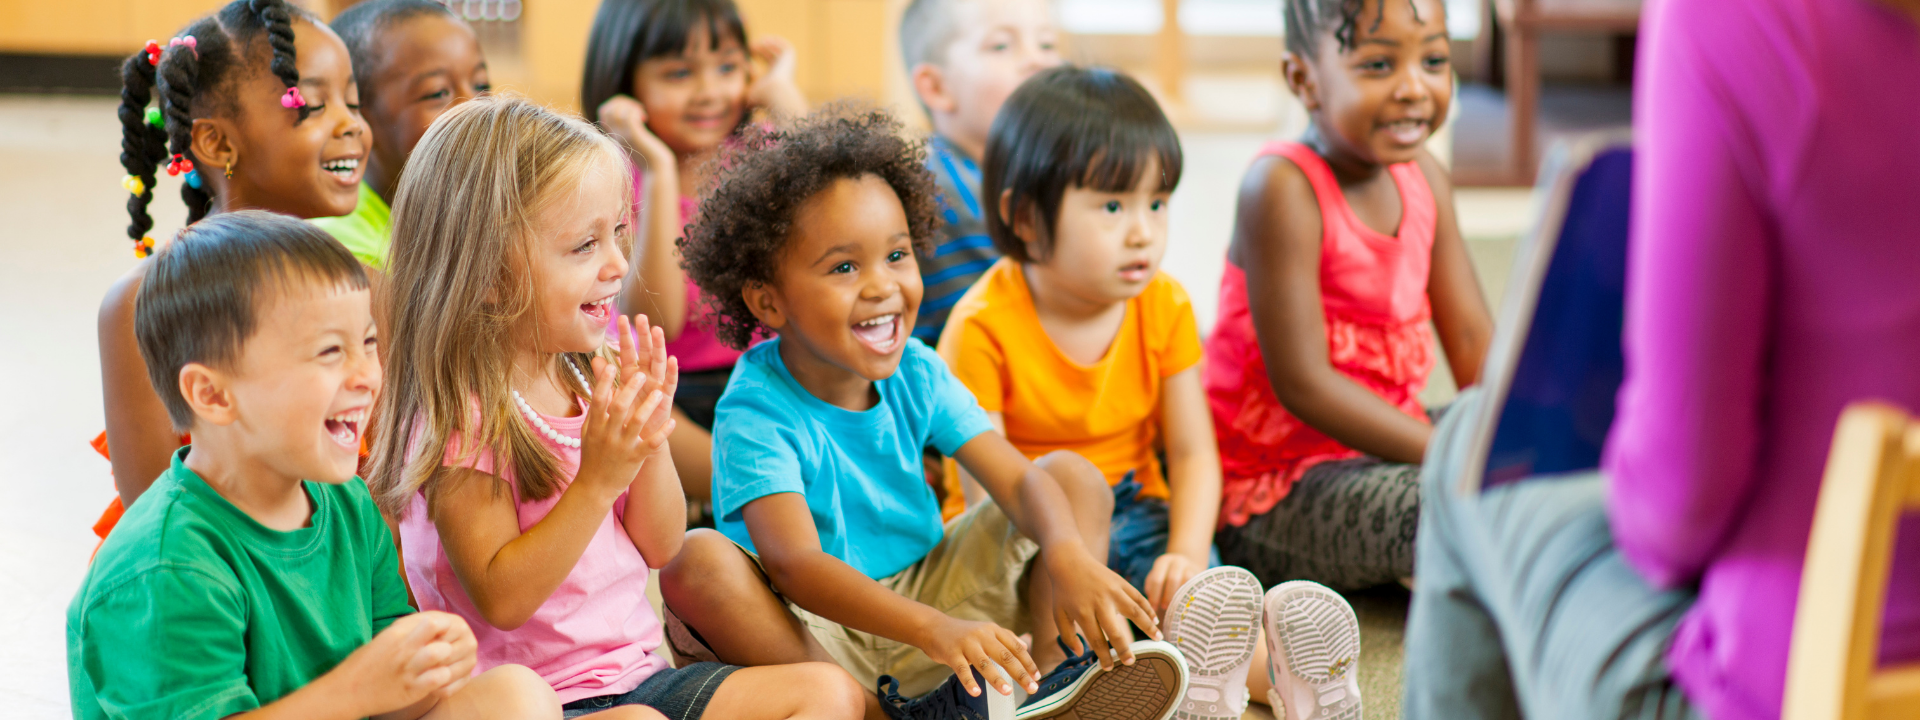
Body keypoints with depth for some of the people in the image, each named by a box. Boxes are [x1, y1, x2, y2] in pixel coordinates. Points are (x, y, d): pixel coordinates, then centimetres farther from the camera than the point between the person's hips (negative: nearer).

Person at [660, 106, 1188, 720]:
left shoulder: (916, 375, -3)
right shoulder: (756, 414, -20)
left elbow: (1018, 480, -9)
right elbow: (795, 563, -34)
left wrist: (1068, 556, -34)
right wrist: (934, 630, -48)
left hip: (929, 591, 6)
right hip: (813, 633, -5)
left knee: (1075, 476, -3)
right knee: (698, 562, -35)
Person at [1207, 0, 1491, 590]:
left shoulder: (1422, 177, 5)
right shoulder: (1282, 188, -20)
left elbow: (1474, 342, 4)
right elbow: (1303, 383, -24)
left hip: (1379, 447, 8)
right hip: (1275, 491, -8)